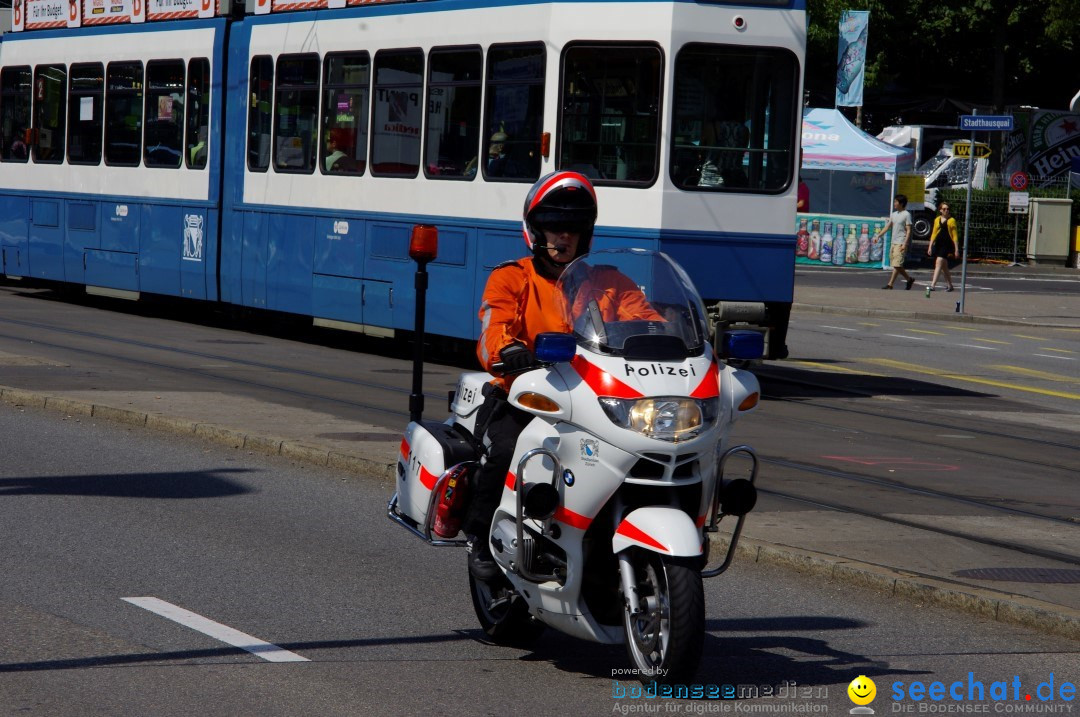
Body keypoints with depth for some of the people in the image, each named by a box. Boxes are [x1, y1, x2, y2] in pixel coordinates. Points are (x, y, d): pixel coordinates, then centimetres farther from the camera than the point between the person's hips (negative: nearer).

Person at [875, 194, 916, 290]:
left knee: (897, 265, -10)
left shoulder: (906, 214, -7)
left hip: (901, 243, -8)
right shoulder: (894, 214, 15)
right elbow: (887, 226, 19)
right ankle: (909, 279, 23)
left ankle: (890, 284, -11)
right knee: (896, 265, 9)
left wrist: (905, 244, -17)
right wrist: (878, 235, 9)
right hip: (894, 242, 8)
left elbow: (908, 230, -10)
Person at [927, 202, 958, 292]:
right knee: (944, 266, 12)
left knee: (939, 263, -17)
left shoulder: (951, 220, 0)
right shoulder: (937, 220, 13)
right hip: (938, 244, 6)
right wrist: (930, 246, 10)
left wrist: (956, 249, -2)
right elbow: (933, 234, 16)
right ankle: (950, 285, 24)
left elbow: (955, 236, 0)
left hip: (947, 245, -6)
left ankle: (933, 285, -22)